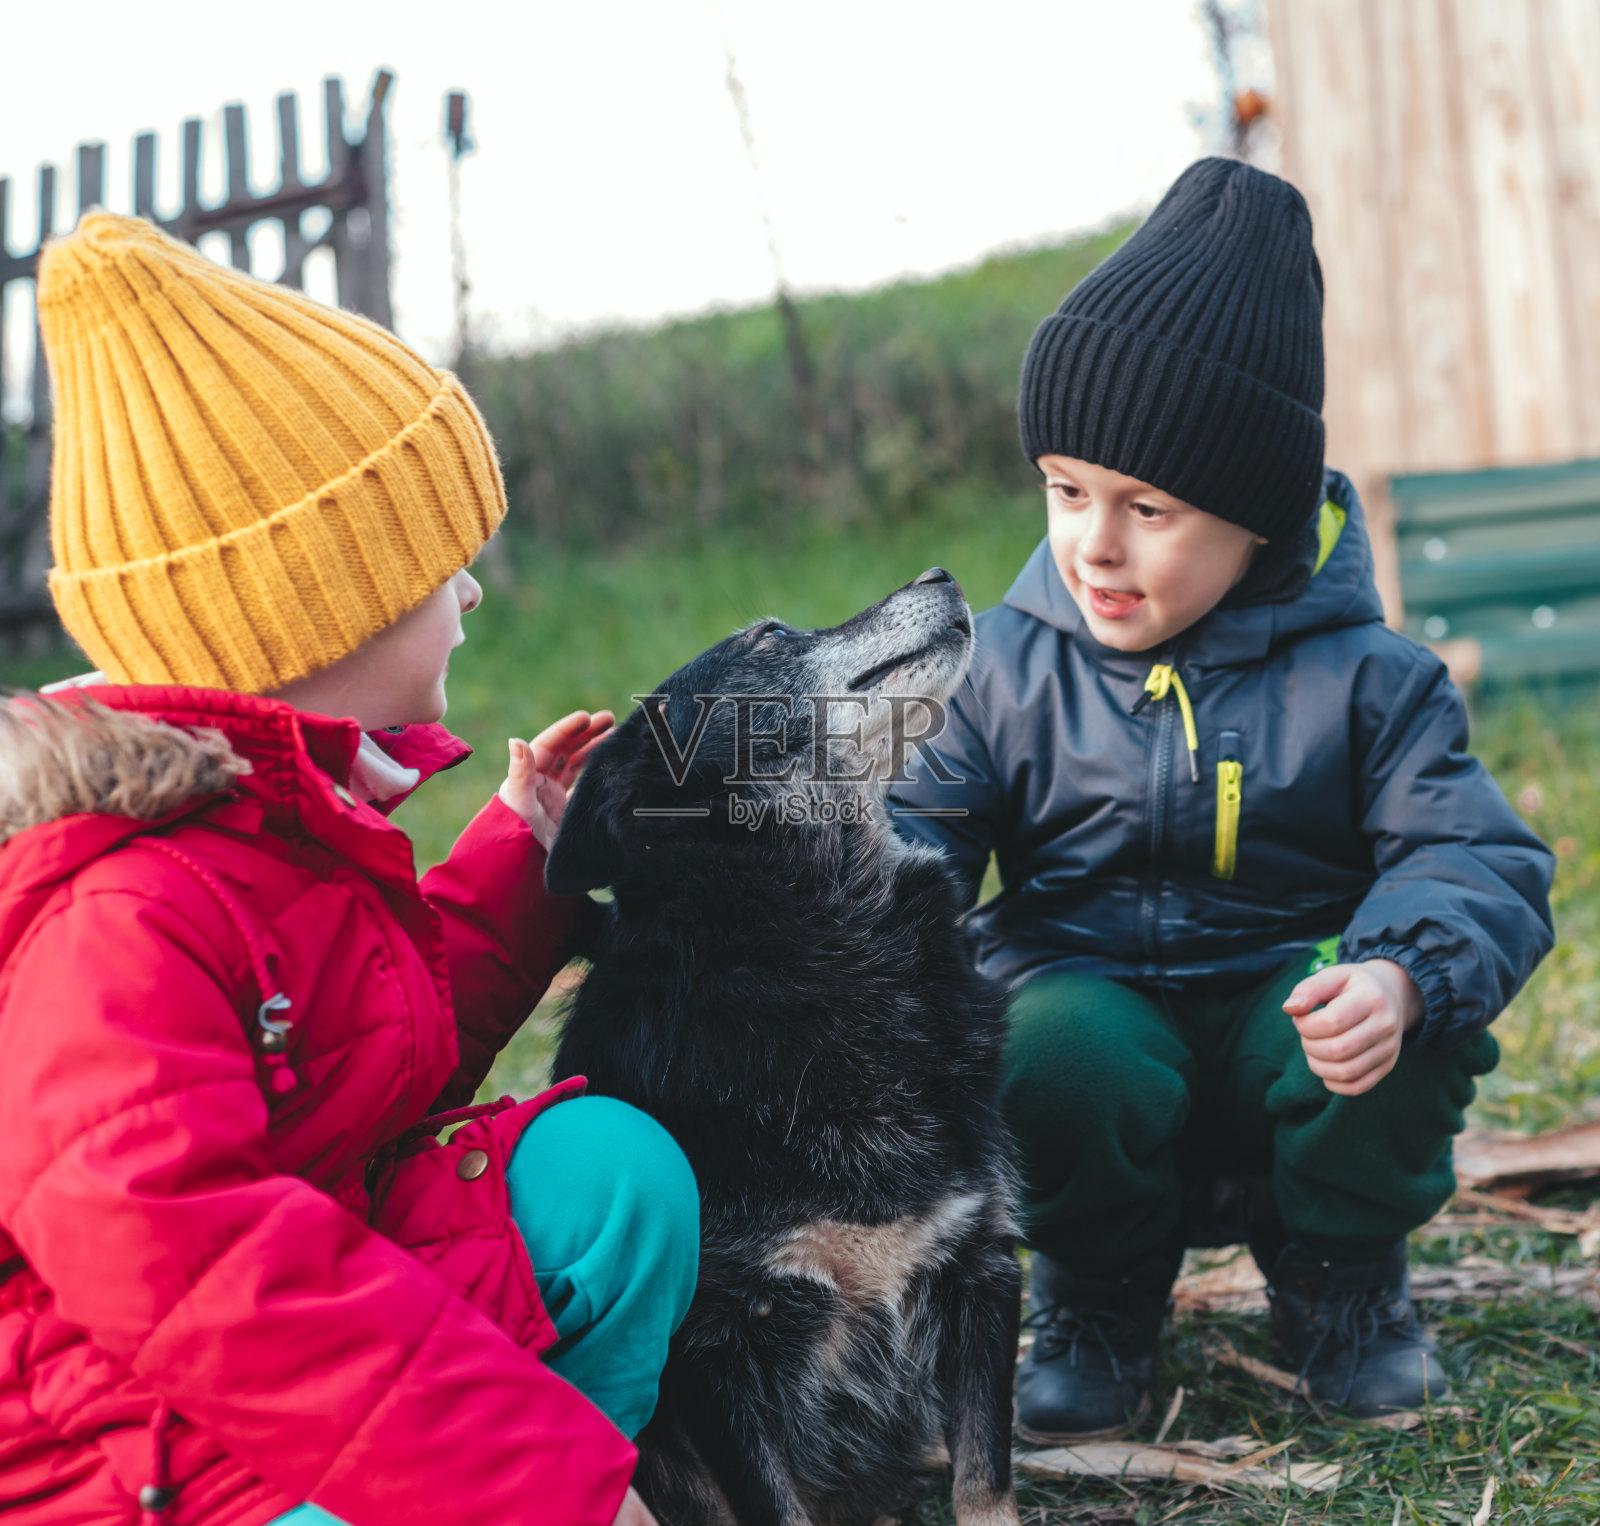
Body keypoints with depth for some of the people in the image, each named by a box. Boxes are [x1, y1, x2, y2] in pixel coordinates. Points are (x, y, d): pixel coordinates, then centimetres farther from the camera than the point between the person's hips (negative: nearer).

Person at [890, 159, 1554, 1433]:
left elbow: (1477, 860, -11)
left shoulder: (1361, 675, -6)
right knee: (1067, 1058, -35)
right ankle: (1098, 1290, 1)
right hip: (1084, 986, 0)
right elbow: (916, 826, -2)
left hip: (1285, 1008, 1)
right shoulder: (1005, 666, -2)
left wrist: (1402, 973, -35)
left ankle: (1341, 1271, 3)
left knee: (1411, 1026, -32)